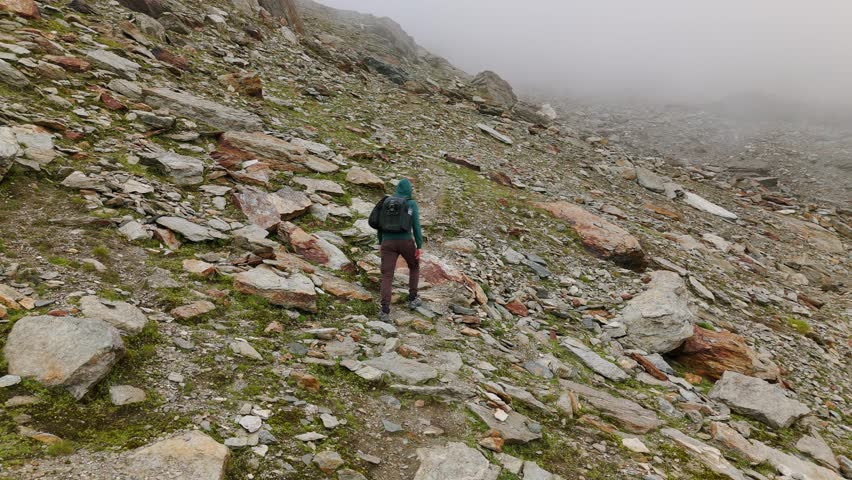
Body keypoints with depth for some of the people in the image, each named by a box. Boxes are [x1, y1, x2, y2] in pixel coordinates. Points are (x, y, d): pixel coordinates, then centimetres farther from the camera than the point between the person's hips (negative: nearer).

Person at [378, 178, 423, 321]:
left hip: (388, 243, 2)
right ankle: (412, 298, 30)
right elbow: (416, 226, -6)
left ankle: (385, 311, -14)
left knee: (387, 276, -1)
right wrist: (419, 246, -2)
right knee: (414, 267, 27)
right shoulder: (412, 204, -1)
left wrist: (381, 243, 21)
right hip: (406, 242, -2)